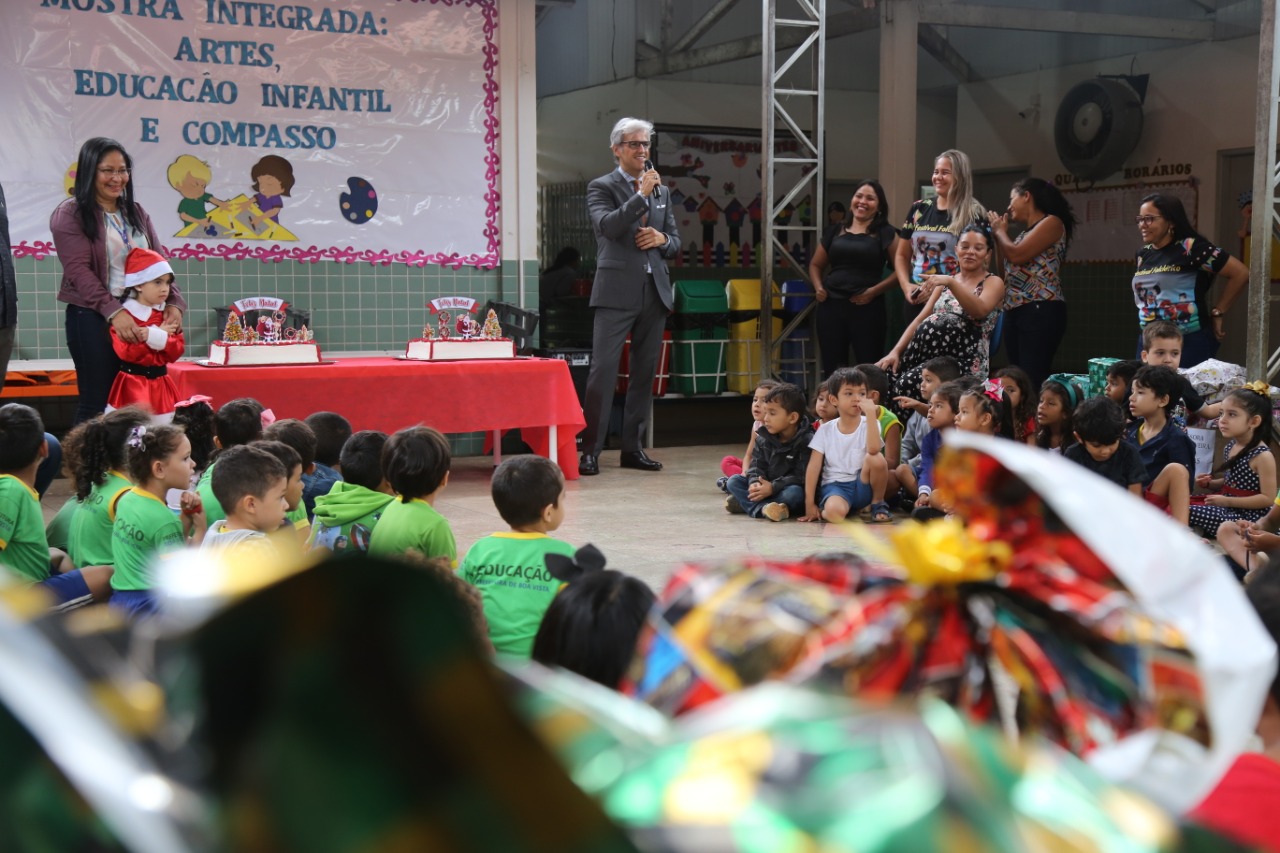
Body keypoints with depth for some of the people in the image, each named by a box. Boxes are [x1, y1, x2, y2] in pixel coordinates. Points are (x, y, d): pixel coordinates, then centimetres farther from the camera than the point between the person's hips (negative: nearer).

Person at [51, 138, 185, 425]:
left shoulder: (136, 213, 16)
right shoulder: (70, 215, -3)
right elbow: (79, 271, -13)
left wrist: (173, 302, -7)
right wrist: (113, 311, -26)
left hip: (142, 316, 6)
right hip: (93, 318, -5)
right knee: (97, 402, -3)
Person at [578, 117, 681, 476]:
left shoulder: (661, 191, 17)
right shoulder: (601, 187, 2)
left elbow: (675, 242, 19)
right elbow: (607, 226, -16)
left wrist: (661, 239, -3)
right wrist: (641, 195, -18)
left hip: (655, 291, 5)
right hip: (617, 291, -5)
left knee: (644, 372, 7)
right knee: (603, 369, -9)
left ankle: (633, 447, 14)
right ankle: (591, 450, -6)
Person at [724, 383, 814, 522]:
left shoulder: (806, 441, -15)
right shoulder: (763, 439, 4)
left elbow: (802, 477, -20)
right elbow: (757, 465, 3)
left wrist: (773, 487, -26)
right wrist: (754, 483, -20)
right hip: (764, 486, 6)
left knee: (795, 493, -38)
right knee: (734, 481, -10)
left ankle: (746, 503, -30)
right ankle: (763, 508, -34)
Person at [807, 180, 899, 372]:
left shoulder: (885, 233, 1)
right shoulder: (836, 231, 13)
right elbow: (815, 264, 21)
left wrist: (874, 291, -14)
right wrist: (818, 287, 3)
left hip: (867, 308, -4)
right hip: (831, 306, 4)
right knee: (831, 368, 8)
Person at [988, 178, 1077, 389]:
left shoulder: (1051, 223, -3)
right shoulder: (1026, 232, 22)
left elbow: (1017, 255, -13)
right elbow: (1007, 270, 19)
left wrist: (1000, 232, 5)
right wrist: (997, 236, 17)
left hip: (1040, 312, -9)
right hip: (1014, 312, 9)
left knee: (1034, 380, -15)